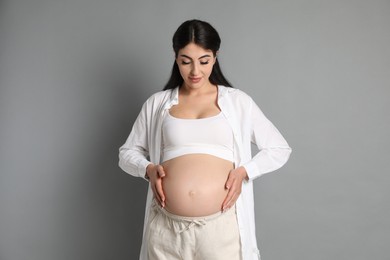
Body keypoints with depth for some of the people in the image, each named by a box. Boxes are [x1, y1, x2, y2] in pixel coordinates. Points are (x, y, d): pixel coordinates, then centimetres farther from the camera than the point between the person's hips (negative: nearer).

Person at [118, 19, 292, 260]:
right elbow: (127, 152, 15)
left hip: (221, 226, -1)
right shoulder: (157, 103, 7)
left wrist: (244, 171, -7)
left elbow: (280, 149, 9)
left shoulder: (238, 101, 4)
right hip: (167, 228, 2)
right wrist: (148, 168, -5)